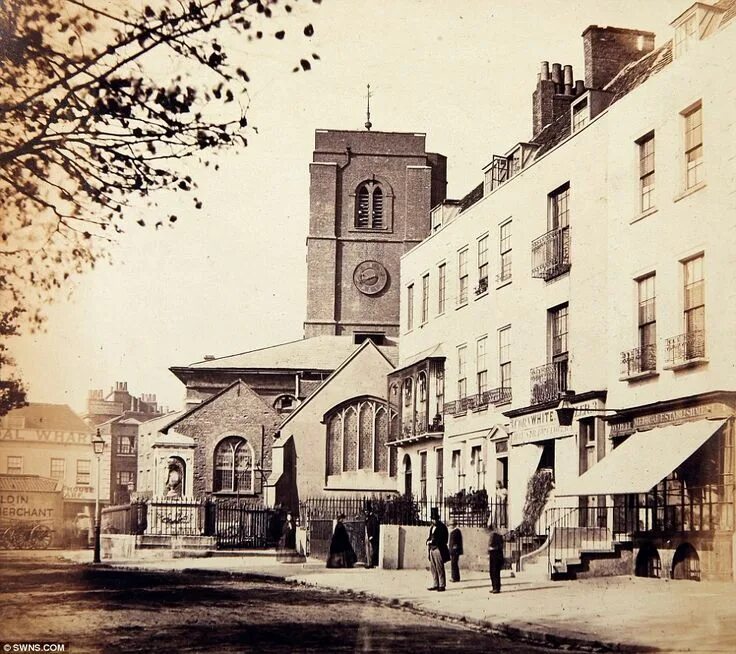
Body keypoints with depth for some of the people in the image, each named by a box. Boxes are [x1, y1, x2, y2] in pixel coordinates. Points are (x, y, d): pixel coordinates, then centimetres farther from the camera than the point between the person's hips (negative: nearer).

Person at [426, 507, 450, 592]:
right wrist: (428, 542, 3)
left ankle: (442, 585, -3)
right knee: (433, 568, 7)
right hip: (432, 549, 8)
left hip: (439, 549, -8)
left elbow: (443, 539, -13)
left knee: (439, 568, -6)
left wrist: (433, 541, -16)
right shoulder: (432, 527, 18)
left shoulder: (442, 527, -7)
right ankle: (435, 585, 13)